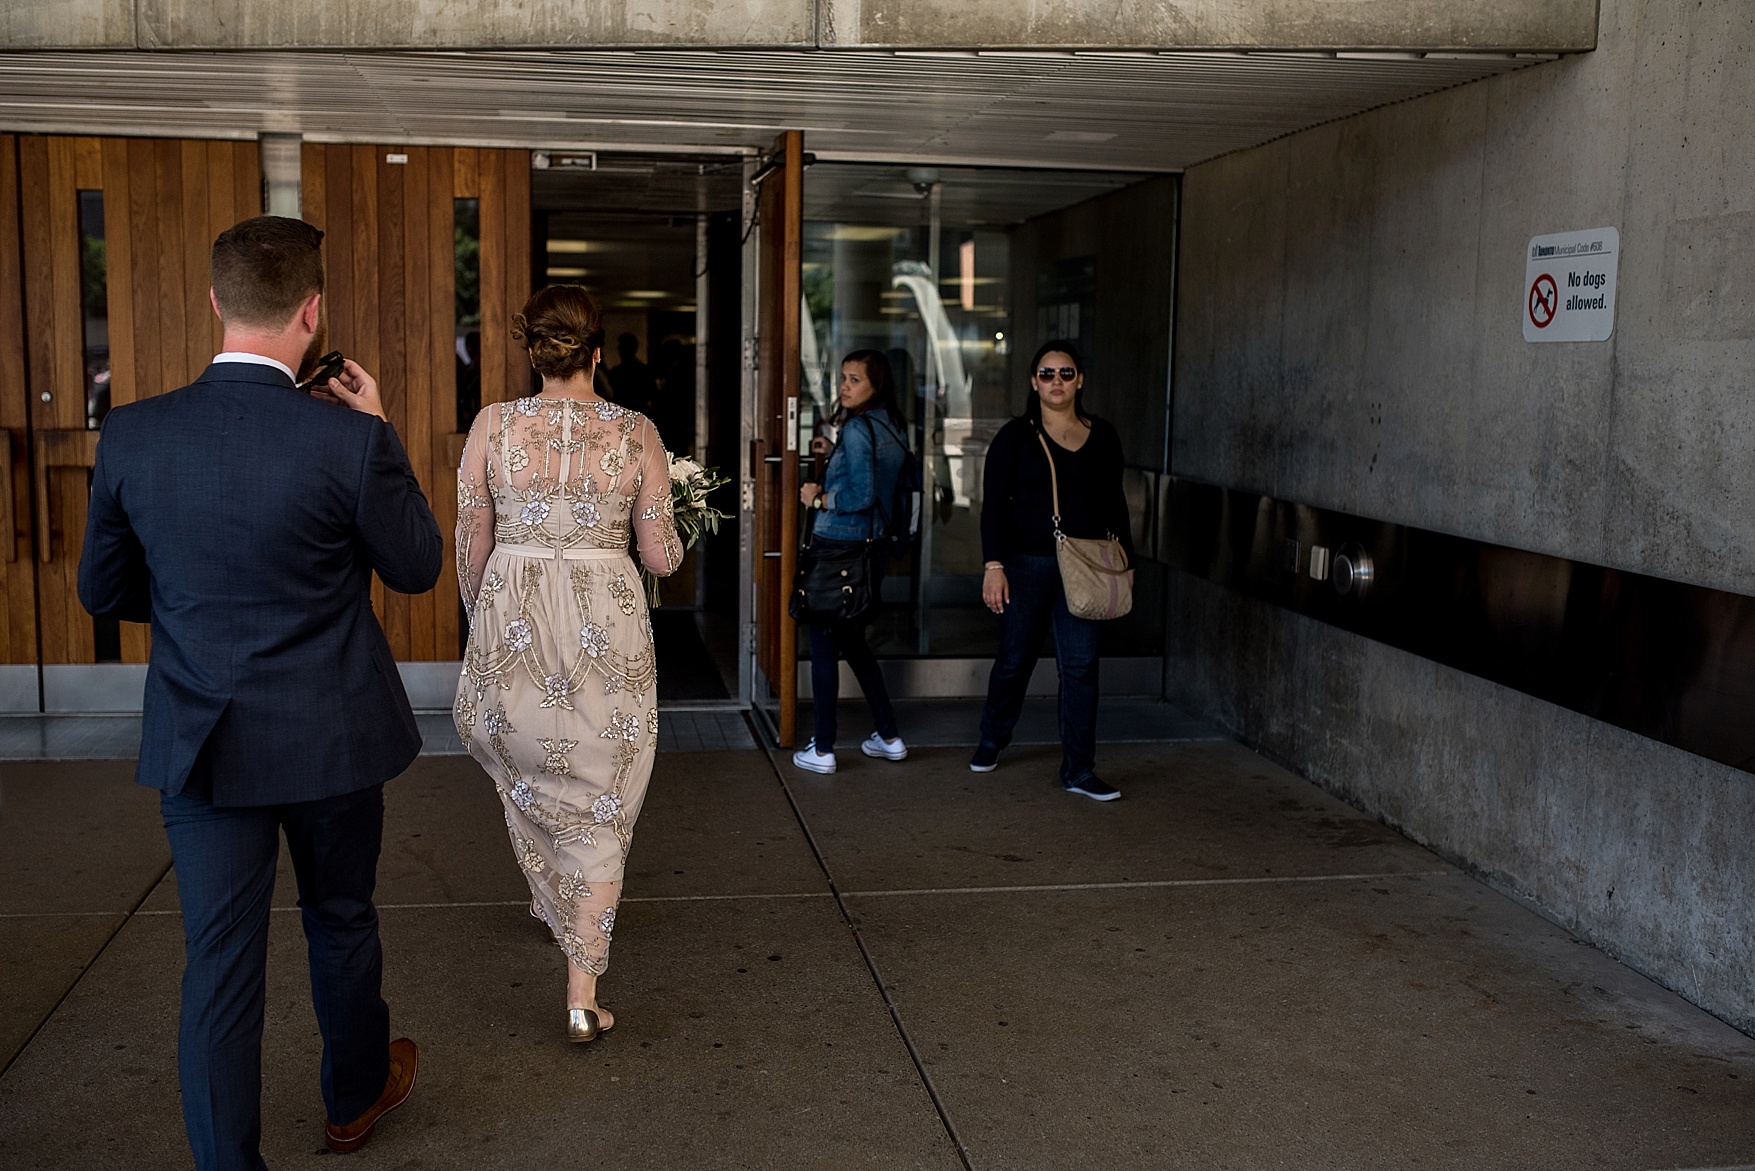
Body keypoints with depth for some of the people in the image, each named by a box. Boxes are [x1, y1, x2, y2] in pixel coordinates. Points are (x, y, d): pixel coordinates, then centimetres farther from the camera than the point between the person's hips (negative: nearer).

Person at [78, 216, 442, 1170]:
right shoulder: (350, 440, -19)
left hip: (200, 742, 1)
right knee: (341, 922, 22)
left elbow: (103, 590, 4)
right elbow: (418, 567, -3)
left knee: (219, 961, 9)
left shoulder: (131, 434, -9)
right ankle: (356, 1094, 45)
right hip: (330, 735, -1)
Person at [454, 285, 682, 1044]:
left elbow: (471, 549, 0)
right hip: (607, 630, -1)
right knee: (599, 807, 8)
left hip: (513, 619, 2)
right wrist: (674, 540, 21)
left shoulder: (493, 426, -4)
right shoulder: (636, 433, -6)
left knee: (529, 772, 28)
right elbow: (660, 557, -3)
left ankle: (551, 898, 52)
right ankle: (583, 995, 8)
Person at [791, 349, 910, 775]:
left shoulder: (857, 428, -15)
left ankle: (822, 750, 5)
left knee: (824, 645, 0)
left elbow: (861, 495, -22)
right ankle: (889, 737, 24)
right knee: (853, 641, 20)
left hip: (838, 548, -9)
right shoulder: (892, 427, 11)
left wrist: (819, 499, -6)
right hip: (871, 549, 9)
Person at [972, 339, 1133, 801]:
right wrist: (993, 565, -12)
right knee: (1015, 659, 10)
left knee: (1080, 665, -1)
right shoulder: (1015, 437, -1)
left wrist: (1125, 559, 11)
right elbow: (994, 505, -4)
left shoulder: (1103, 437, 8)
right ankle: (992, 740, 34)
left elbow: (1115, 503, 14)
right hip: (1027, 562, -2)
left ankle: (1078, 769, 5)